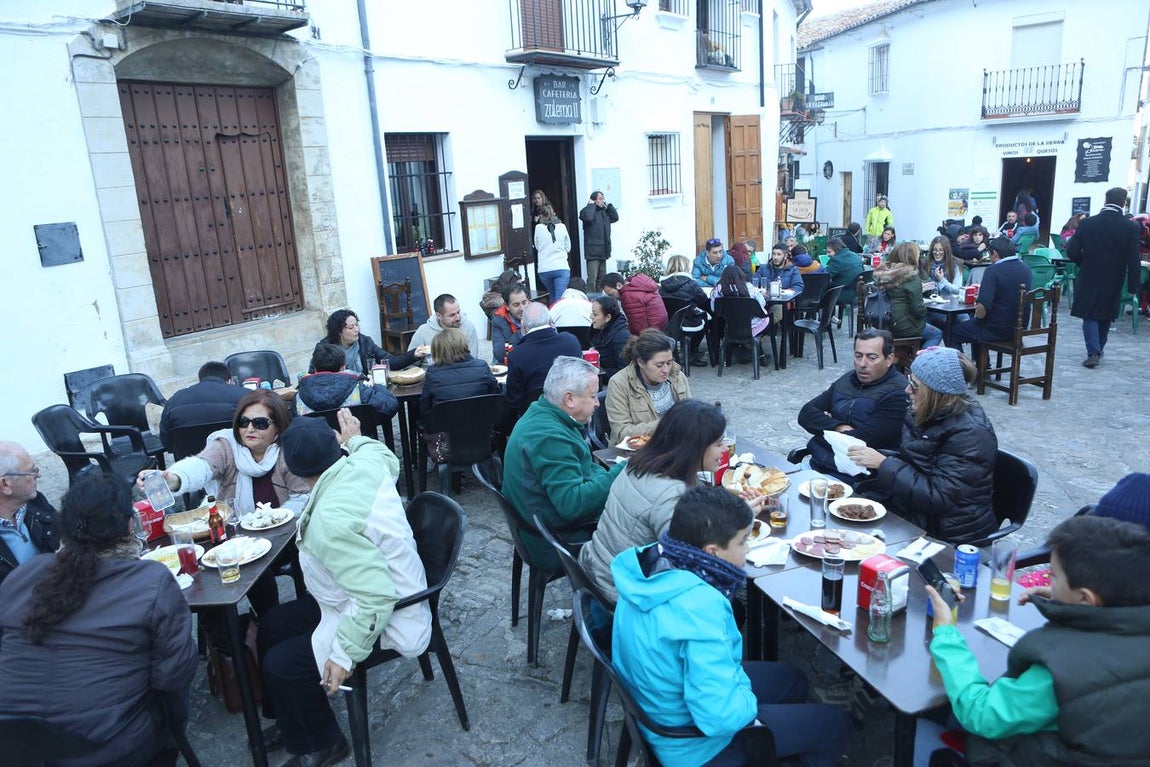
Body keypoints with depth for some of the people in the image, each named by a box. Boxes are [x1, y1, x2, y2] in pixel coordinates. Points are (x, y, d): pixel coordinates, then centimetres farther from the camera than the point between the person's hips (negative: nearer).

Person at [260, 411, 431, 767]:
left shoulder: (329, 521, -35)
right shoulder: (367, 460, -12)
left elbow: (377, 596, -37)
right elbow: (389, 459, 15)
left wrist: (344, 654, -27)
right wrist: (357, 439, 27)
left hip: (377, 620, -9)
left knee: (280, 665, -6)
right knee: (272, 626, 14)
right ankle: (291, 720, 35)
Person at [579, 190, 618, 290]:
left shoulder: (604, 211, 18)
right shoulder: (589, 210, -7)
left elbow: (615, 217, 19)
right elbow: (587, 217, -29)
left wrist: (608, 205, 13)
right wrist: (591, 205, -14)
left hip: (603, 251, 8)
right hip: (593, 252, -8)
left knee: (602, 278, 15)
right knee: (592, 279, -11)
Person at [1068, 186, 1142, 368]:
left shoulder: (1087, 224, -10)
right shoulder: (1131, 228, -11)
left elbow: (1071, 252, -9)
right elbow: (1133, 261, -12)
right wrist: (1133, 286, -4)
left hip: (1089, 279, -1)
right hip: (1113, 282, 1)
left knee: (1090, 317, 6)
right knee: (1105, 317, 18)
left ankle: (1093, 352, -8)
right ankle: (1098, 350, 29)